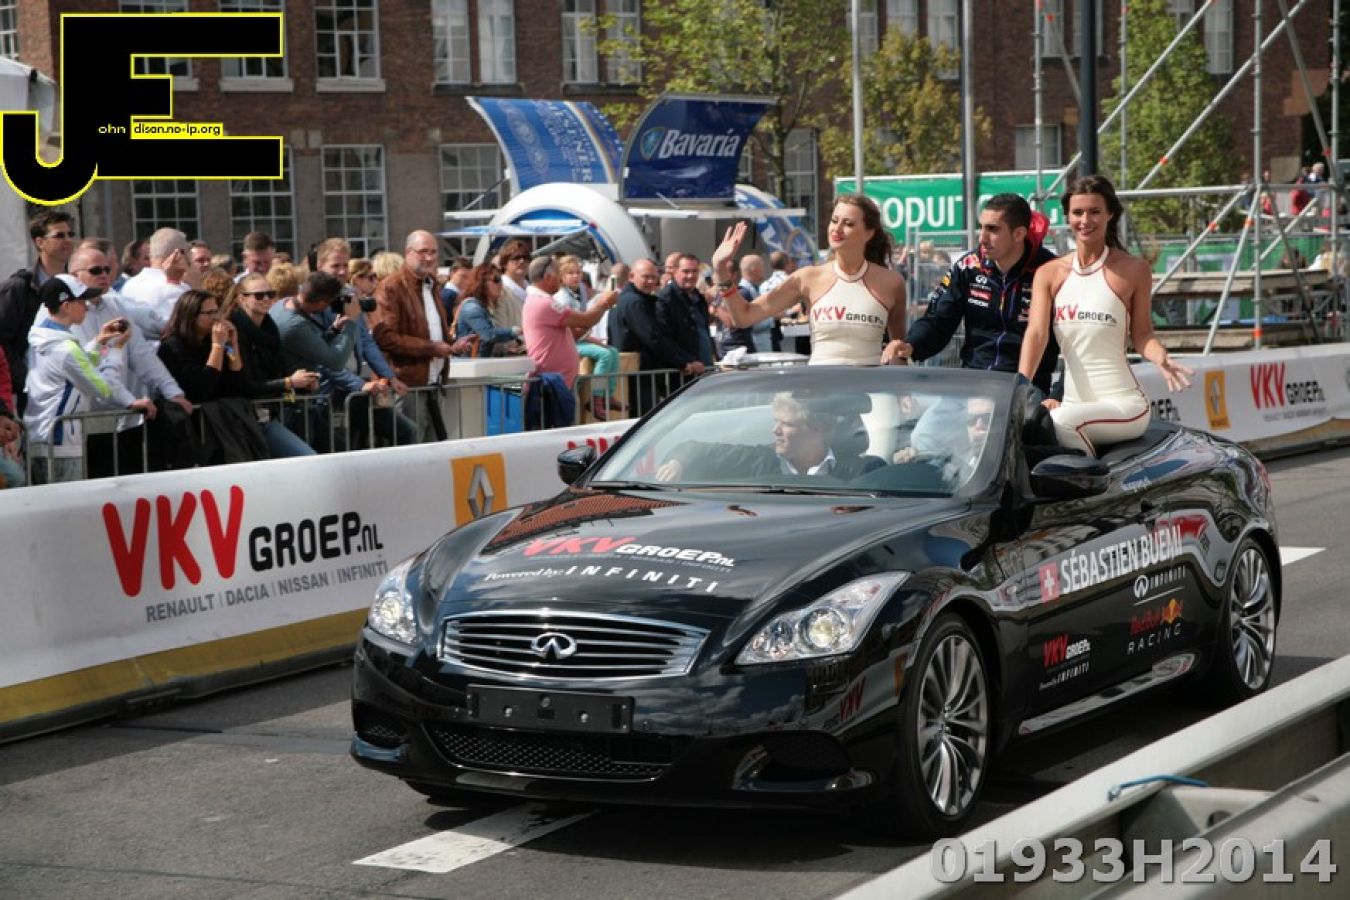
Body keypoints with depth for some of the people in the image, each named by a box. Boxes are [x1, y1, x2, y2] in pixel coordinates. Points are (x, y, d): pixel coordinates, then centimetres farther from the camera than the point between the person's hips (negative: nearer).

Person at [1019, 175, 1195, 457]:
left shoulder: (1133, 270, 1)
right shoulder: (1049, 273, 9)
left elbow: (1142, 333, 5)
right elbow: (1037, 332, -3)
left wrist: (1161, 358, -19)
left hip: (1123, 404, -4)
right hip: (1074, 402, 4)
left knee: (1061, 421, -32)